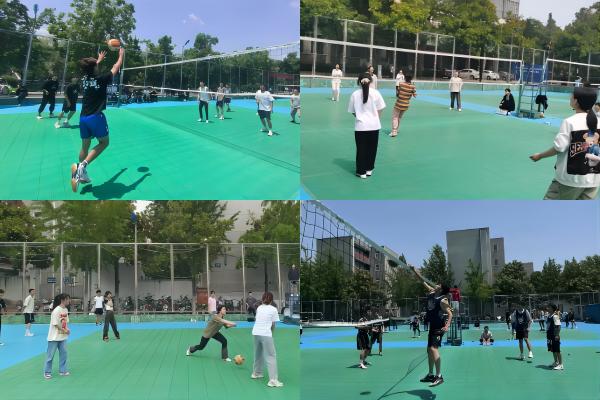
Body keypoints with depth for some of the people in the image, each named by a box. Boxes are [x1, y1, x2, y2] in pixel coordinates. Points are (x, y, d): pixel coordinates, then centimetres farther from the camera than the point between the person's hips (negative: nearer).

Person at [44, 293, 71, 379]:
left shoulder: (66, 309, 3)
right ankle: (47, 372, 13)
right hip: (54, 336, -7)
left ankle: (62, 370, 19)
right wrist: (64, 330, -16)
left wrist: (67, 329, -6)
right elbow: (55, 324, -20)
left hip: (62, 336, 7)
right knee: (50, 355, 3)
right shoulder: (56, 311, -21)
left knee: (63, 353, 9)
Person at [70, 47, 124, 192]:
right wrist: (121, 55, 22)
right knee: (104, 142, 8)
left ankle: (81, 174, 16)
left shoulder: (84, 78, 5)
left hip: (83, 117, 6)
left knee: (85, 145, 14)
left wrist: (99, 59, 46)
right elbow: (116, 68, 5)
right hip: (96, 116, -6)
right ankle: (82, 165, -11)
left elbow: (91, 69, 30)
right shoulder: (101, 78, -10)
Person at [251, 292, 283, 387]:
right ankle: (273, 380, -12)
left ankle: (256, 373, 39)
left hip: (256, 333, 6)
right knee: (271, 357, -5)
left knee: (258, 354, 25)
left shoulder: (259, 308, 16)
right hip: (266, 334, -6)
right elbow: (273, 325, 2)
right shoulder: (273, 309, 1)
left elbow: (258, 320, 12)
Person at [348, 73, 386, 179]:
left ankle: (361, 171, 13)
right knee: (372, 148, 15)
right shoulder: (375, 93, -5)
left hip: (360, 126, -1)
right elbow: (380, 109, 0)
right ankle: (369, 169, 26)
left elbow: (352, 111, 1)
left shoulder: (355, 94, -5)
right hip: (374, 125, 1)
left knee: (361, 149, 7)